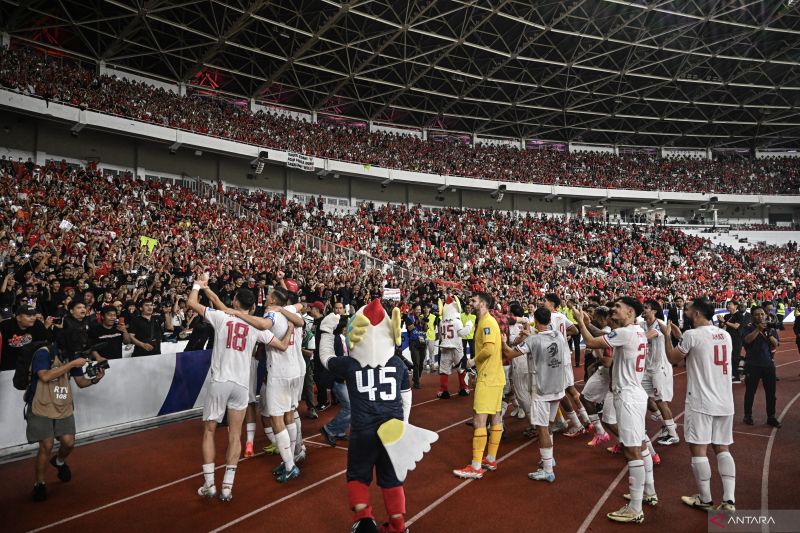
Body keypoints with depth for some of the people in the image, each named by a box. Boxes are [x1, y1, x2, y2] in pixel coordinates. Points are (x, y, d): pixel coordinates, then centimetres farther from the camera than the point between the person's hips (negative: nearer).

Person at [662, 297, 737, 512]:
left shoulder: (692, 334, -12)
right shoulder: (725, 335, 8)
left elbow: (673, 358, 2)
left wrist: (667, 336, 12)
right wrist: (681, 337, 26)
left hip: (701, 402, -7)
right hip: (724, 402, 7)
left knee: (698, 449, 3)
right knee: (723, 449, 13)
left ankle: (705, 500, 12)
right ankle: (729, 501, 8)